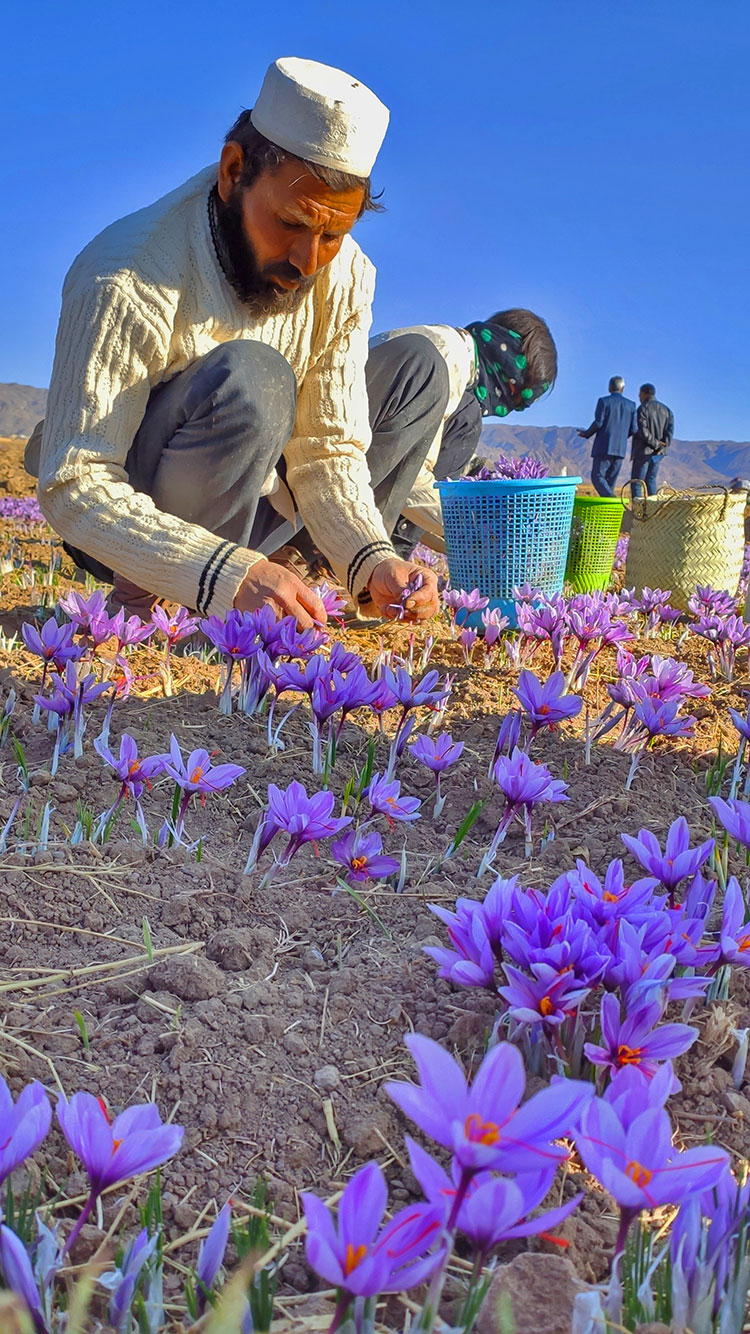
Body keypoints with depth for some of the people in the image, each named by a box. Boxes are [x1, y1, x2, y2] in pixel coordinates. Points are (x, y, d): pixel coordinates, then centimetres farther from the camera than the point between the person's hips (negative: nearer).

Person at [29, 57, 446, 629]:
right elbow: (73, 489, -32)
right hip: (124, 534, -6)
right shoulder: (127, 282, -28)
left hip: (234, 505, 7)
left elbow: (327, 450, -8)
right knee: (249, 377, -35)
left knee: (417, 367, 0)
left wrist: (370, 560, -28)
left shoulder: (343, 275, -9)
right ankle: (148, 603, -19)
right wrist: (229, 575, -46)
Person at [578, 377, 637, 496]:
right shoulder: (631, 405, 8)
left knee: (597, 477, -3)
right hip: (621, 448, 5)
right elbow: (633, 429, 5)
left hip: (604, 446, -5)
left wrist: (586, 434, 7)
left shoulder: (604, 401, -4)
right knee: (610, 480, 10)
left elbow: (598, 423, -11)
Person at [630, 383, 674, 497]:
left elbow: (642, 430, -18)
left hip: (644, 451, -7)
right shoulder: (665, 409, 12)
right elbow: (670, 429, 2)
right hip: (658, 453, 7)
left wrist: (655, 443, -13)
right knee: (651, 480, 15)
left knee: (636, 481, -3)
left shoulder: (643, 408, -8)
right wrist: (663, 445, -7)